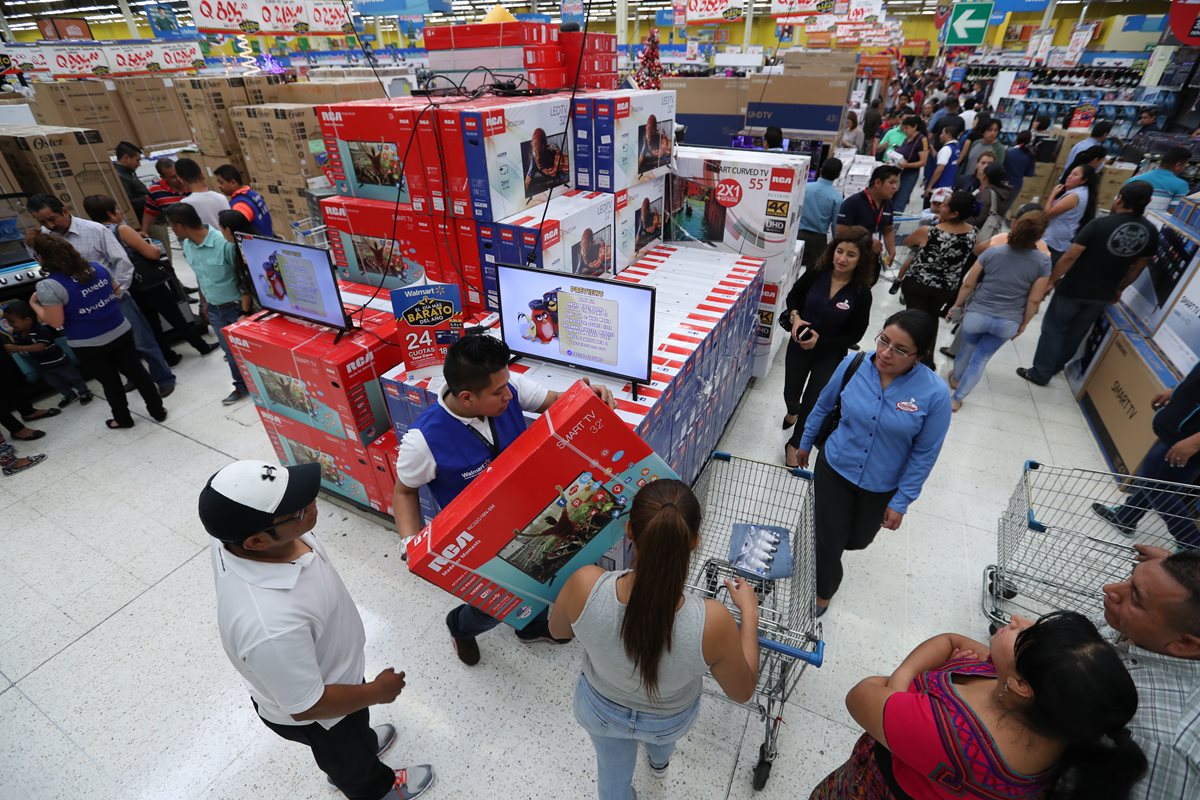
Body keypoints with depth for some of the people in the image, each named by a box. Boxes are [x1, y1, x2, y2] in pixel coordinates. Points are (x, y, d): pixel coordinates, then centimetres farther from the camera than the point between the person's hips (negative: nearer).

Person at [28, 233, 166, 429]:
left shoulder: (48, 286, -18)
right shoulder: (97, 267, -2)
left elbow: (56, 322, -14)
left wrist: (34, 304, 1)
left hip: (88, 345, -4)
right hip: (121, 332, 4)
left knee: (109, 381, 12)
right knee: (135, 370, 14)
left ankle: (123, 419, 28)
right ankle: (158, 410, 19)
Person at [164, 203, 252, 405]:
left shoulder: (224, 243, -23)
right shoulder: (187, 246, 1)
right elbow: (200, 276, 15)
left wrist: (245, 311, -19)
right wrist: (204, 302, 19)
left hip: (235, 307, -7)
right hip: (214, 310, 7)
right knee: (230, 351, 15)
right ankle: (241, 386, 30)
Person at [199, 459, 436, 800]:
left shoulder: (238, 531, -28)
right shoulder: (272, 628, -48)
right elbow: (308, 706, -30)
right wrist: (377, 691, -15)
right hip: (315, 715, -5)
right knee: (350, 759, 31)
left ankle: (360, 741, 69)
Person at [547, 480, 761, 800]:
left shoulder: (584, 586, -40)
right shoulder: (712, 623, -42)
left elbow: (558, 630, -14)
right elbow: (742, 691, -19)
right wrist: (749, 611, -10)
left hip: (599, 710, -1)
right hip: (670, 720, 1)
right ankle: (660, 760, 74)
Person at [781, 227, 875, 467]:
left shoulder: (861, 293, -19)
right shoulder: (817, 272, -15)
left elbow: (855, 335, -11)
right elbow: (793, 296, 3)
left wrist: (821, 341, -22)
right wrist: (795, 316, -17)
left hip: (830, 355, -2)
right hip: (799, 344, 2)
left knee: (812, 402, 3)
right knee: (791, 392, 20)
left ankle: (794, 445, 26)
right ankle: (792, 412, 58)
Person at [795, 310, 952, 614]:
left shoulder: (935, 393, -23)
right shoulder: (853, 364, -19)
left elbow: (925, 453, -12)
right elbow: (823, 406, 0)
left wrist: (901, 502, -7)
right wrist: (805, 443, 12)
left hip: (882, 487, 1)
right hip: (834, 470, 0)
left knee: (857, 541, 24)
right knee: (828, 542, 9)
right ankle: (823, 592, 42)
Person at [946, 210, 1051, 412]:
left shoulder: (992, 252, -12)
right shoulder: (1043, 261, -11)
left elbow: (968, 285, -5)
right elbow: (1034, 300, -6)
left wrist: (957, 306, 10)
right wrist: (1023, 324, 8)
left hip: (977, 314, 0)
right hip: (1008, 323, 0)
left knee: (968, 348, 26)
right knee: (980, 359, 14)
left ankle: (955, 378, 51)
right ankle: (956, 398, 20)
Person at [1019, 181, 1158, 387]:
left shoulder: (1099, 225, -19)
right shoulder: (1151, 232, -1)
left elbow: (1070, 256, -20)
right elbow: (1139, 266, 9)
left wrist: (1051, 280, -9)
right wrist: (1119, 289, 22)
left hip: (1074, 288, -5)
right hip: (1103, 294, 5)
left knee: (1053, 329, 6)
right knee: (1077, 332, 19)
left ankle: (1040, 373, 8)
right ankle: (1056, 365, 34)